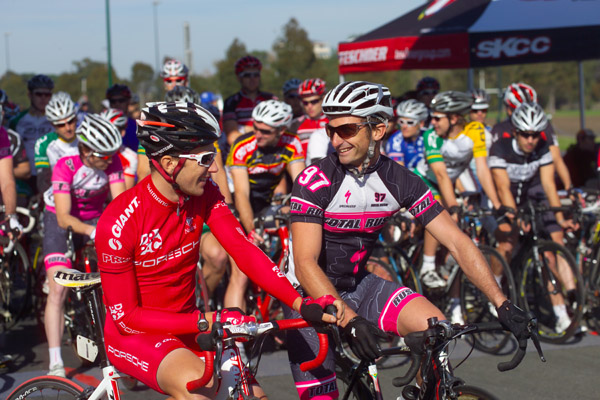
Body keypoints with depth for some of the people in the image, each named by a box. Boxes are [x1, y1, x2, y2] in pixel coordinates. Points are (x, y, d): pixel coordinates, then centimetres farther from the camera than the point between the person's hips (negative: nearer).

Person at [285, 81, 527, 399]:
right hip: (313, 297, -3)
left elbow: (458, 243, -9)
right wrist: (349, 321, -41)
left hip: (358, 286, 3)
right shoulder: (315, 181, -20)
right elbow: (305, 264, -27)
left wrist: (501, 303, -19)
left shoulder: (399, 181, -8)